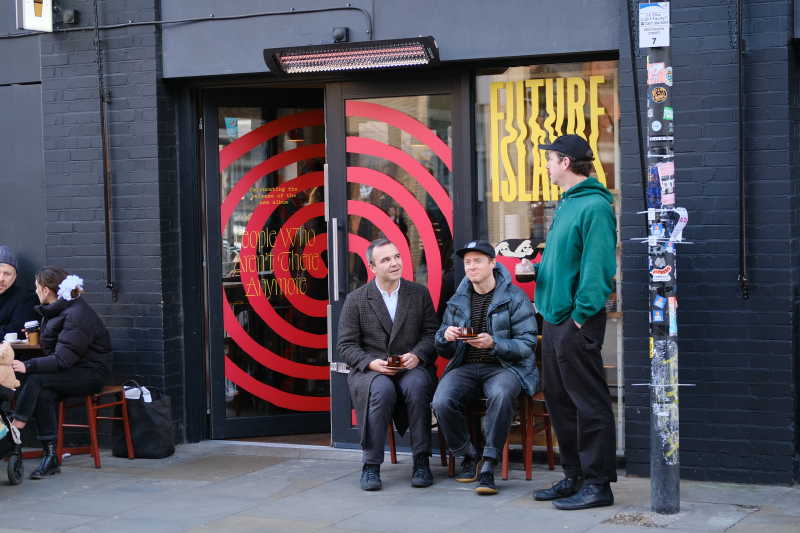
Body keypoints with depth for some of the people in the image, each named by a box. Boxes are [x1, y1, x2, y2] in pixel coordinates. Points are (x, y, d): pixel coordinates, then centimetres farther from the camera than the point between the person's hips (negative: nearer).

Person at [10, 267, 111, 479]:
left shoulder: (77, 315, -18)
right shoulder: (55, 310, 12)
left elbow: (62, 359, -25)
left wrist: (29, 366, -30)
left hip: (91, 374, -8)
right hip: (72, 370, 8)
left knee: (36, 380, -27)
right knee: (44, 394, -24)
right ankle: (50, 457, -26)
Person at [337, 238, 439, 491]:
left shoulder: (419, 293, 10)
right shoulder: (356, 300, 4)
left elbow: (431, 333, 7)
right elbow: (346, 345, 2)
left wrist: (417, 355, -13)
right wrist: (371, 363, -16)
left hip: (411, 368, 1)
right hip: (370, 370, -1)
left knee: (416, 386, -34)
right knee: (382, 390, -36)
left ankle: (421, 462, -25)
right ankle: (371, 465, -26)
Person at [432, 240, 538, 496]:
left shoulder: (515, 297, 1)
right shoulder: (458, 300, 15)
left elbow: (527, 345, -6)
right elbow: (444, 351, 18)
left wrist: (493, 344, -22)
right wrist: (445, 336, -6)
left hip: (504, 367, -4)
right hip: (465, 367, 4)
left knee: (500, 395, -39)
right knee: (442, 402, -27)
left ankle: (488, 466, -28)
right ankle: (469, 456, -3)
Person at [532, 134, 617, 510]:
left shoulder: (594, 206, -15)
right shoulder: (566, 204, 16)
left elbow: (598, 267, -21)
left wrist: (581, 314, -21)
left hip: (577, 322, -10)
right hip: (555, 318, 10)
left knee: (589, 403, -4)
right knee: (560, 401, 15)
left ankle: (598, 483, 1)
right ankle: (574, 476, 24)